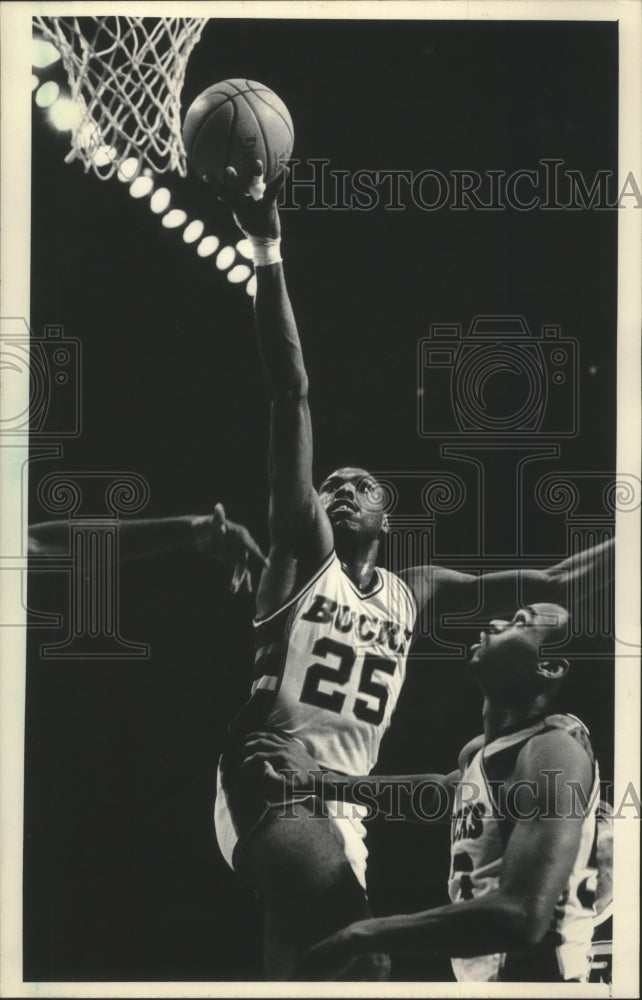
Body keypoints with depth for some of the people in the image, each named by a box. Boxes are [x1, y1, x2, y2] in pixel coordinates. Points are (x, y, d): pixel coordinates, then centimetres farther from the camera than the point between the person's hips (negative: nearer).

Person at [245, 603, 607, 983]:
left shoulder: (553, 751, -19)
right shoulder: (480, 752, 9)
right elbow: (444, 788, 33)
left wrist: (359, 938, -26)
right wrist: (320, 780, 25)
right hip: (484, 977, 8)